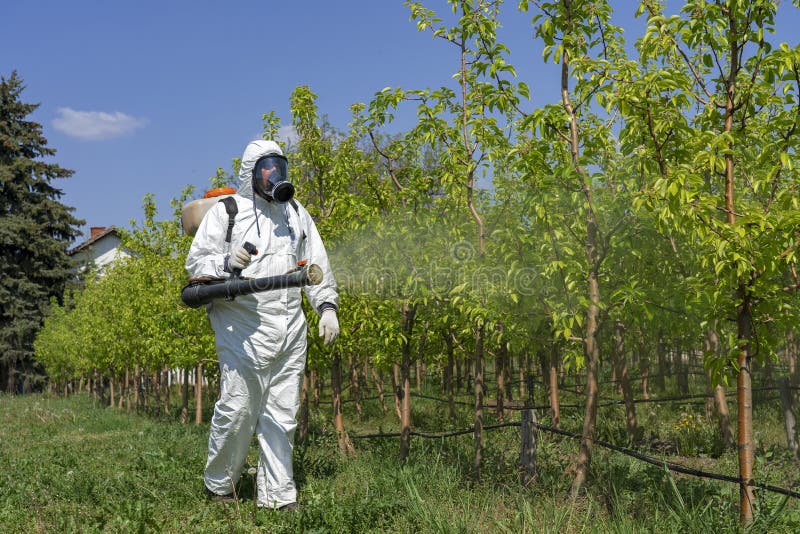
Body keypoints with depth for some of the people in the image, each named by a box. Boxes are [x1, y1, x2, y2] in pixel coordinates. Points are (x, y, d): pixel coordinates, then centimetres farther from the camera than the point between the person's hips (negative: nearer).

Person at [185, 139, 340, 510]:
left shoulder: (296, 212, 19)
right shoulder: (226, 211, 4)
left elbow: (316, 263, 20)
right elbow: (196, 263, 0)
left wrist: (327, 306, 9)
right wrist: (227, 263, -20)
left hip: (290, 329, 5)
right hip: (243, 328, -4)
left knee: (282, 413, 6)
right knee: (237, 406, -7)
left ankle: (276, 493, 14)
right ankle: (218, 484, 15)